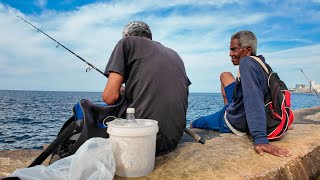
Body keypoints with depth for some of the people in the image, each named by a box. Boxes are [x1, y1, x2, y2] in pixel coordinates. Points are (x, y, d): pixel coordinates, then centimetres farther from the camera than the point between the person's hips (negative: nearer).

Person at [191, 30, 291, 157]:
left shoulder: (247, 62, -29)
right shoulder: (261, 64, -4)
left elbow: (254, 101, -42)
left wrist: (260, 139, -48)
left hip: (234, 122, -8)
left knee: (192, 126, 11)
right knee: (225, 76, 22)